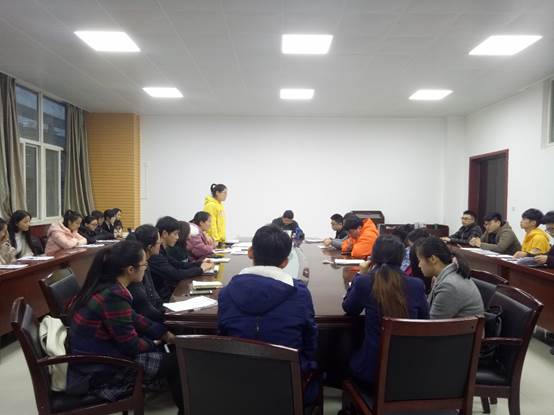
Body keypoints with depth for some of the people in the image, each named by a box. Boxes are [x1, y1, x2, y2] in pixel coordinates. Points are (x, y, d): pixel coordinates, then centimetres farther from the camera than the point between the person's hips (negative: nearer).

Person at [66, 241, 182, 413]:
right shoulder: (113, 296, -29)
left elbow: (133, 318, 10)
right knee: (176, 361, -1)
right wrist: (154, 344, -1)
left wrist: (165, 334, 8)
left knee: (164, 353, 18)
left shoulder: (107, 286, -2)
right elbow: (131, 345, -21)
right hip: (100, 372, -9)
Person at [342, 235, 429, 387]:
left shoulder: (364, 282, -14)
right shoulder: (417, 285, -8)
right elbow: (424, 320, 10)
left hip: (373, 368, -3)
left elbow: (348, 309, 6)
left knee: (347, 356, 32)